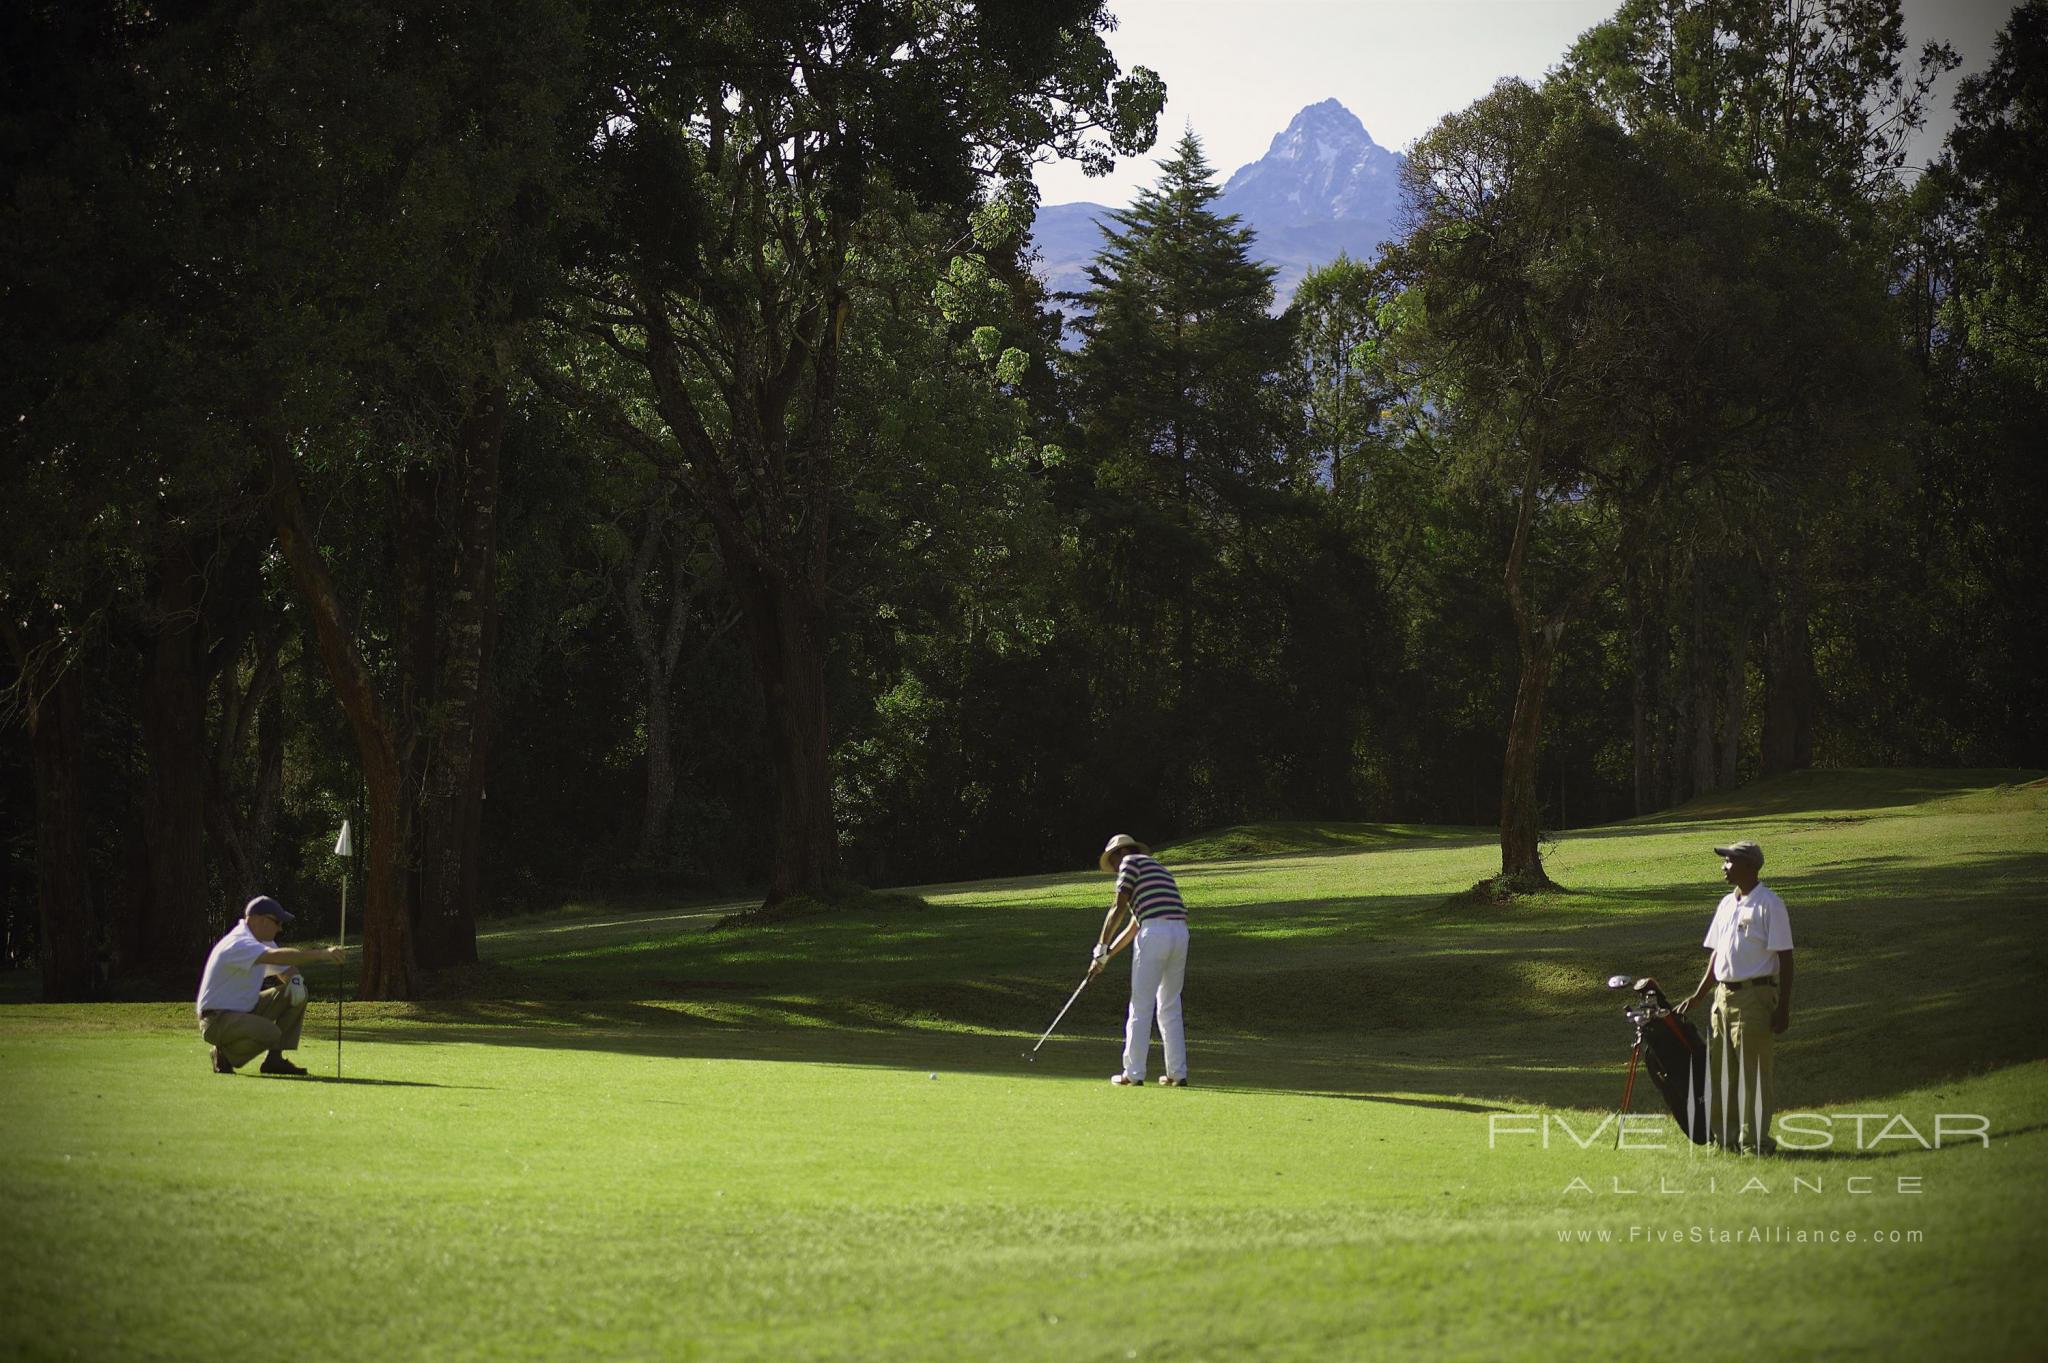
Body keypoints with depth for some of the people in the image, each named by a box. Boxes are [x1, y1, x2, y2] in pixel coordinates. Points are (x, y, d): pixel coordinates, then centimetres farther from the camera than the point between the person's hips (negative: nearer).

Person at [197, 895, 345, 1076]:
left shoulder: (263, 941, 9)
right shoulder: (238, 944, -24)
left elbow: (285, 969, 17)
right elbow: (277, 956, -41)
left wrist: (295, 980, -8)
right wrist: (320, 954, -44)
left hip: (247, 1010, 10)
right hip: (217, 1019, -10)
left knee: (296, 994, -1)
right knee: (269, 1033, -34)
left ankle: (275, 1059, 0)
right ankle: (223, 1054, -6)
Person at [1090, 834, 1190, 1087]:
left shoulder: (1132, 861, 8)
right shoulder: (1160, 871, 32)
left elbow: (1119, 908, -2)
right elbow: (1133, 927, 31)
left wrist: (1100, 948, 3)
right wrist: (1106, 957, 30)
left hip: (1155, 932, -7)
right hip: (1180, 933, 7)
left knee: (1141, 1007, -1)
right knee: (1170, 1007, 14)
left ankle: (1133, 1073, 0)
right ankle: (1177, 1073, 12)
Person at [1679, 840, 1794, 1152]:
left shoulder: (1769, 904, -9)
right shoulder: (1727, 904, 15)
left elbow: (1785, 958, -11)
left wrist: (1783, 1007, -15)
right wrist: (1698, 995, 19)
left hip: (1755, 995, -8)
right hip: (1723, 995, 8)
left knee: (1754, 1069, -5)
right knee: (1723, 1067, 11)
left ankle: (1755, 1140, 0)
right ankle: (1725, 1135, 19)